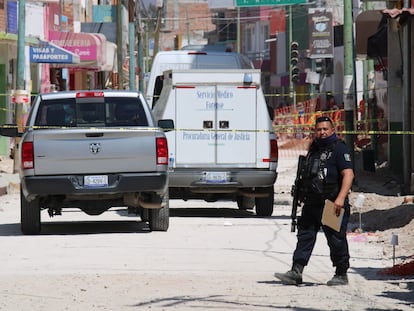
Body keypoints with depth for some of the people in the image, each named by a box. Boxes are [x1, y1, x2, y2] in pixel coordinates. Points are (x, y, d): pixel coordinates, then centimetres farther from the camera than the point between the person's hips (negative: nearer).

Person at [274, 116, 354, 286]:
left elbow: (348, 174, -16)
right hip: (311, 205, 7)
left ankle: (341, 274, 10)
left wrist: (341, 198, -27)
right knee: (305, 236, 1)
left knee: (336, 239, -1)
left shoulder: (339, 149, -5)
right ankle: (296, 272, -2)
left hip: (331, 204, -7)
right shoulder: (314, 149, 19)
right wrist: (302, 196, 25)